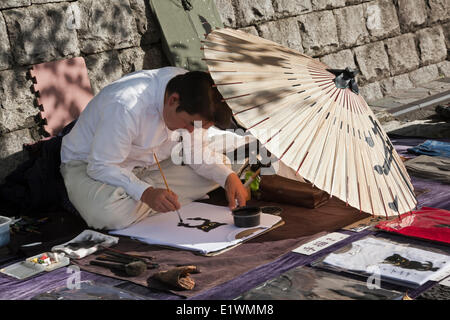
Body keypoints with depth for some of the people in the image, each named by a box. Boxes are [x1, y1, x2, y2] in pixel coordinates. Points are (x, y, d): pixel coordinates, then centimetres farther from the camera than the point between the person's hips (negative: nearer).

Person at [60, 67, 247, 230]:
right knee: (109, 214, -41)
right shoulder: (126, 106, -36)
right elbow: (101, 167, -29)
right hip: (89, 164, -7)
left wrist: (228, 177, -19)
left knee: (221, 166, -5)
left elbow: (196, 151, -2)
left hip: (145, 164, 7)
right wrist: (146, 193, -43)